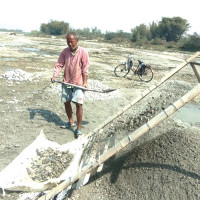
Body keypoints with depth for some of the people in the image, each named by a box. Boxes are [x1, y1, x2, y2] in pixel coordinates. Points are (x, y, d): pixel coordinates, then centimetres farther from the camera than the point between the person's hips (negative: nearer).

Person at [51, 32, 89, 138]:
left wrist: (85, 82, -12)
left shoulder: (83, 52, -10)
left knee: (78, 104, -9)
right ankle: (71, 122, 33)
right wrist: (55, 76, -14)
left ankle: (79, 128, 2)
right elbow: (59, 65, 1)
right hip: (66, 82, 5)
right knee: (66, 102, 12)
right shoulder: (65, 51, 1)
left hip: (78, 83, -4)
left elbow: (85, 68, -9)